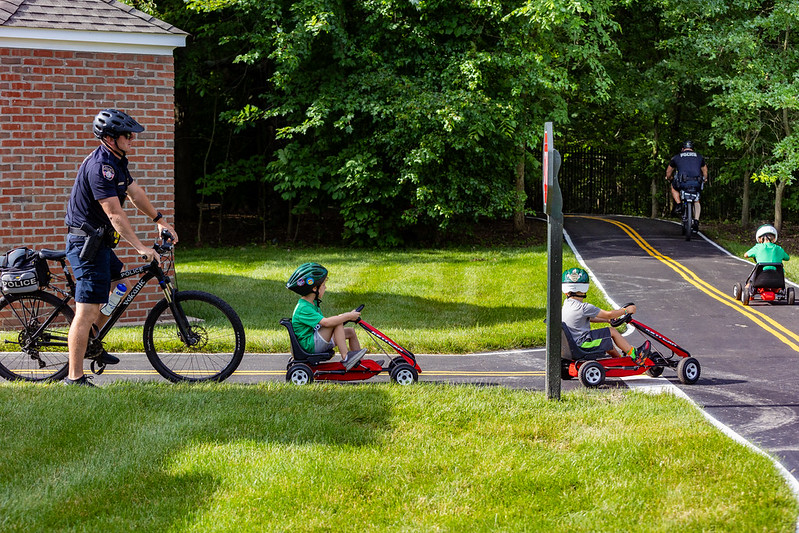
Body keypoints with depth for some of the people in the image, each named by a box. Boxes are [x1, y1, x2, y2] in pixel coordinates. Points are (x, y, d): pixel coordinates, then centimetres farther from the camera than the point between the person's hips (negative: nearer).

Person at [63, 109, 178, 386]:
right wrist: (141, 248, -26)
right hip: (87, 243, -10)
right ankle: (75, 378, -10)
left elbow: (136, 194, 22)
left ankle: (91, 343, 33)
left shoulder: (117, 161, 10)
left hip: (99, 241, 10)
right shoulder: (100, 167, -22)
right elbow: (115, 214, -26)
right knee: (87, 310, -11)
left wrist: (161, 221, 26)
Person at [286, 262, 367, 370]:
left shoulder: (312, 303, 12)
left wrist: (345, 316, 2)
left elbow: (323, 320, 12)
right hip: (309, 344, -10)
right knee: (337, 323, -24)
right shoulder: (303, 309, -23)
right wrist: (348, 317, -26)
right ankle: (345, 358, -24)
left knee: (351, 331, 7)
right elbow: (326, 322, -31)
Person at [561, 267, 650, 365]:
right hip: (582, 344, -9)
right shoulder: (584, 307, -22)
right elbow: (608, 314, -15)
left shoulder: (567, 303, 7)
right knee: (612, 331, -1)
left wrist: (607, 320, 17)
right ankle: (635, 356, 6)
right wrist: (626, 310, -2)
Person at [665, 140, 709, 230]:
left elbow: (668, 171, 32)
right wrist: (704, 179, 58)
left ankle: (678, 205, 12)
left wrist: (669, 178, 54)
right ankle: (696, 220, 8)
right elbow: (704, 170, 37)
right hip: (696, 183, 2)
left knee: (673, 187, 33)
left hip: (683, 182, -2)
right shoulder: (699, 156, 23)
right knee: (696, 201, 27)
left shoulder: (677, 157, 20)